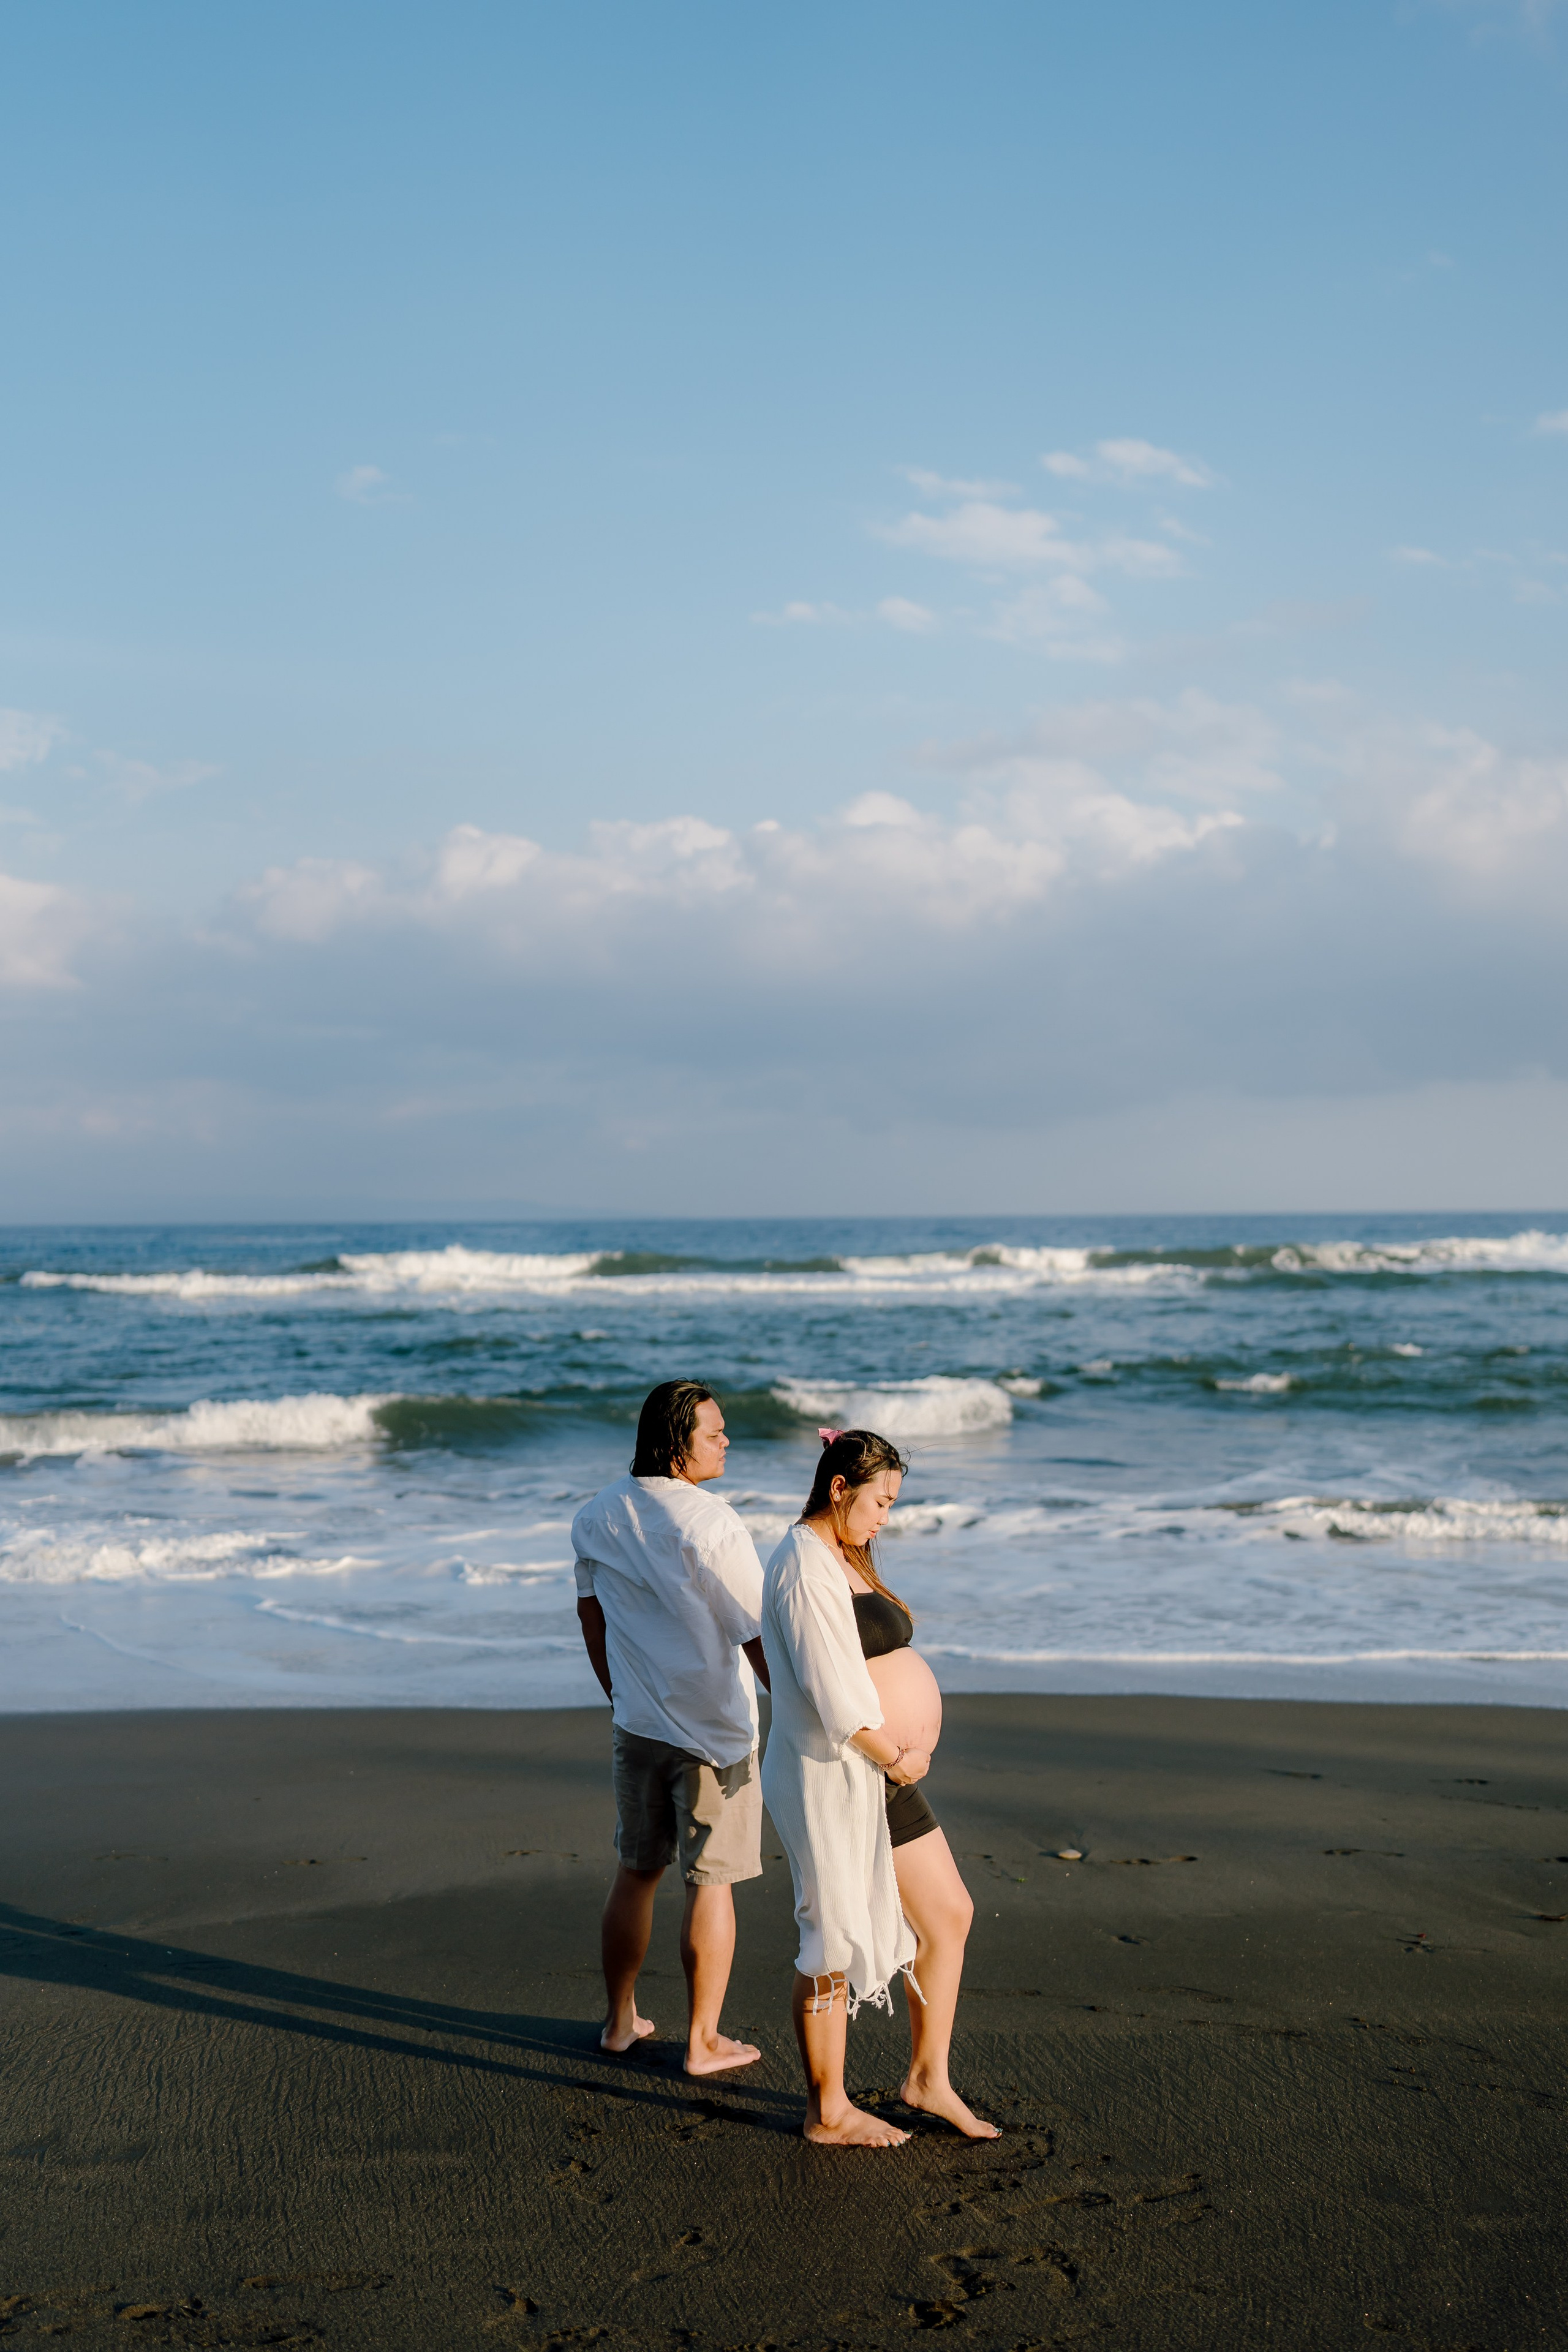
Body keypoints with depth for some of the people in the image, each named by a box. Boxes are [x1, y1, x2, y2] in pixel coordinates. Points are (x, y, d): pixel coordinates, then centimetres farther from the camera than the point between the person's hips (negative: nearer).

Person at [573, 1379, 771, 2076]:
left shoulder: (597, 1516, 2)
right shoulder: (709, 1524, -20)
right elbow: (759, 1638, -19)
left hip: (637, 1725, 6)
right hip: (715, 1730, -6)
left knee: (636, 1869, 18)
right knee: (710, 1882, 4)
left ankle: (620, 2020, 29)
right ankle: (703, 2043, 12)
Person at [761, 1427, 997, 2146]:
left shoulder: (844, 1559, 15)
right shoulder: (805, 1568, -18)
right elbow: (836, 1693, -23)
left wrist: (912, 1747, 4)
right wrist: (896, 1758, -12)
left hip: (883, 1775, 10)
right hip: (832, 1780, -10)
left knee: (949, 1914, 14)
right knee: (836, 1945, 2)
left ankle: (928, 2076, 26)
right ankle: (829, 2113, 15)